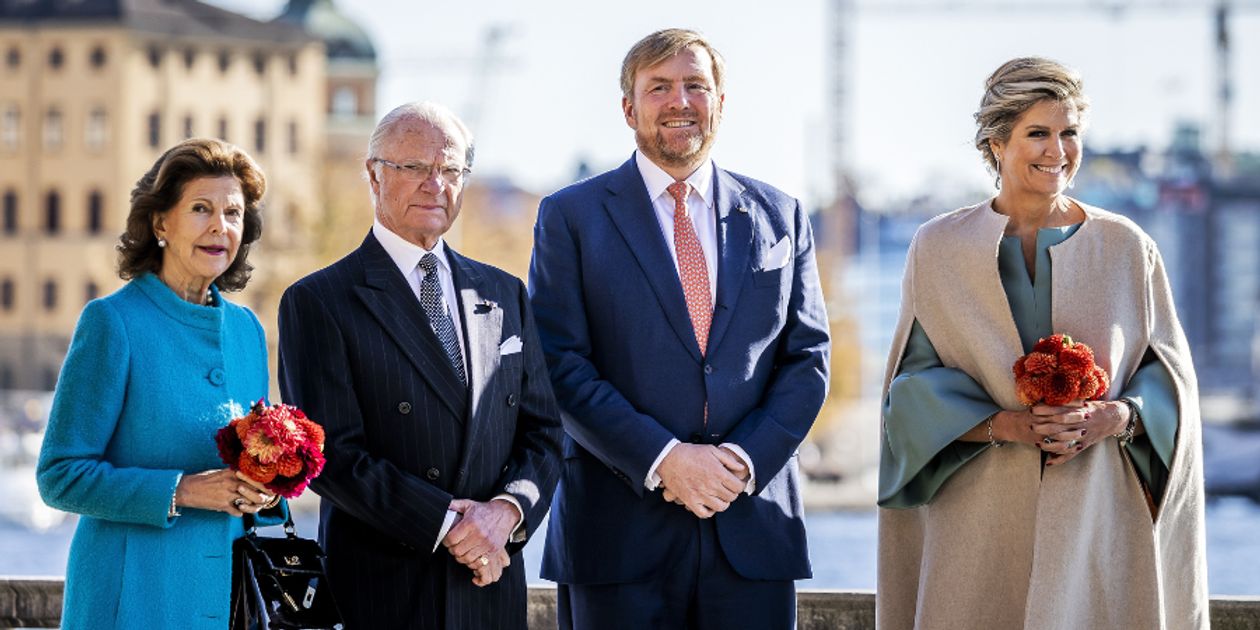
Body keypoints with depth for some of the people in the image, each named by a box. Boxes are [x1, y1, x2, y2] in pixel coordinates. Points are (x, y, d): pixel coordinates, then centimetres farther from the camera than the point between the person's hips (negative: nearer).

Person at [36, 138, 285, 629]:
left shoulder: (246, 329, 11)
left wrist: (266, 490, -4)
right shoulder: (112, 321, -7)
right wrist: (181, 491, -19)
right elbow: (61, 477, -10)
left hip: (230, 589, 6)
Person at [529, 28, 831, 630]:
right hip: (620, 531, -2)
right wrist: (661, 459, -14)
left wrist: (745, 460, -8)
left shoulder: (779, 217, 13)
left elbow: (807, 358, 9)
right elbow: (560, 364, -4)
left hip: (753, 525, 2)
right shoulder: (571, 216, 4)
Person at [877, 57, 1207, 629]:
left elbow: (1170, 372, 7)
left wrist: (1117, 417, -14)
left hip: (1099, 517, 1)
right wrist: (1002, 423, -15)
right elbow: (914, 383, 2)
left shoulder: (1126, 248, 6)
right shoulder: (939, 249, 4)